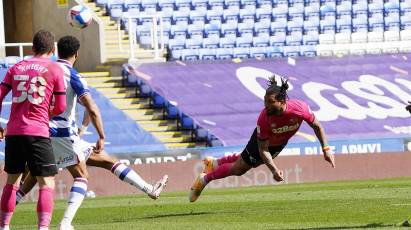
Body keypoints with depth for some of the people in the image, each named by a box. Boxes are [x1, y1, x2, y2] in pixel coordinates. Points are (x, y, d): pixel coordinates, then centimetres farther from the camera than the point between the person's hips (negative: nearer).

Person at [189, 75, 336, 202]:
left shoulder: (300, 109, -39)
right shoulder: (264, 118, -42)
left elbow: (316, 126, -18)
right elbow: (263, 149, -31)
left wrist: (326, 149, -19)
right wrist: (274, 170, -42)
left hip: (280, 143, 4)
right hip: (262, 140, -4)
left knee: (247, 160, 23)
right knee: (238, 169, 7)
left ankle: (215, 163, 49)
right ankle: (205, 179, 31)